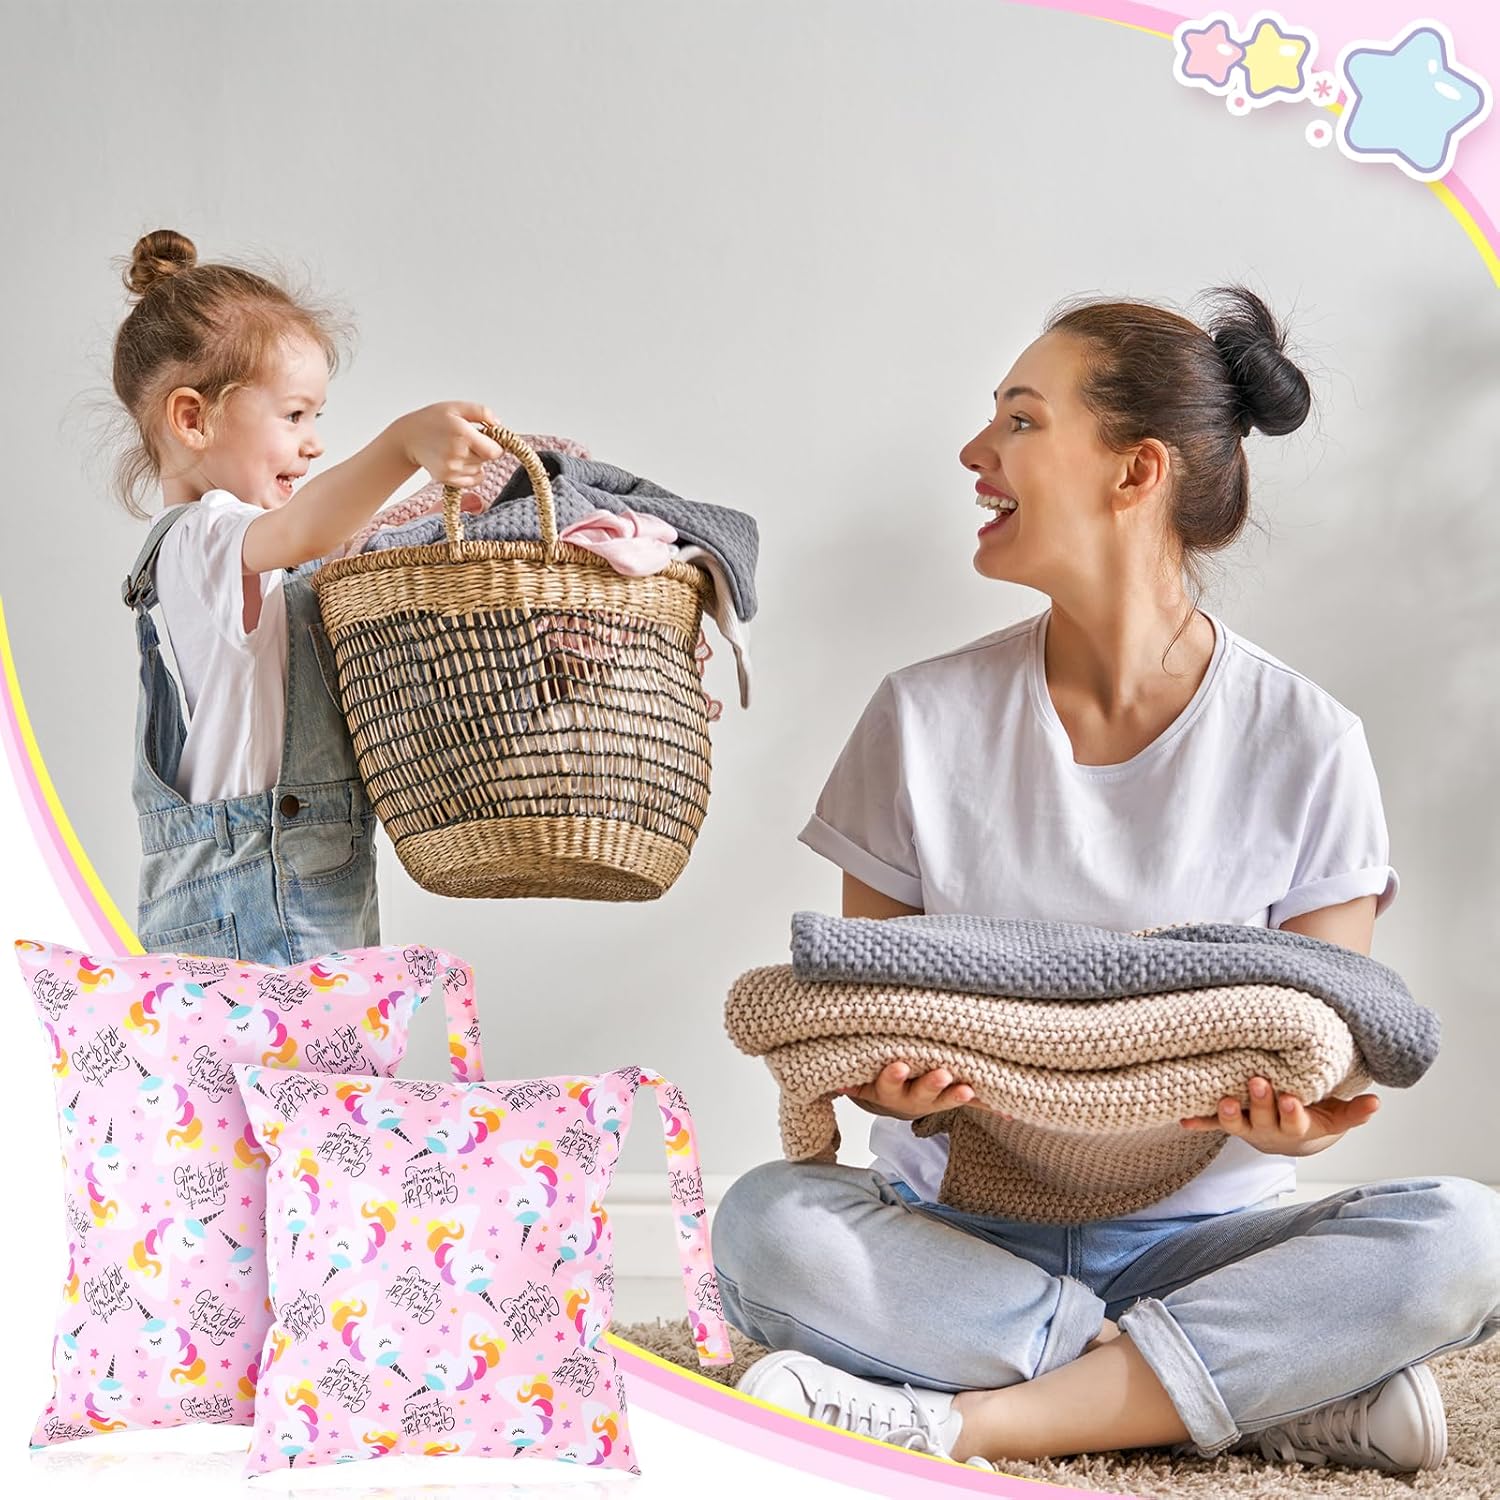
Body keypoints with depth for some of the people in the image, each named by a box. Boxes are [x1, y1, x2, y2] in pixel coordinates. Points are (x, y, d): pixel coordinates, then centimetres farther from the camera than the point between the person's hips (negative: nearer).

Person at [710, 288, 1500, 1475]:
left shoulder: (1306, 743, -3)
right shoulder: (926, 718, 1)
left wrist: (1292, 1117, -25)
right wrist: (891, 1080, -21)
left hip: (1192, 1235, -1)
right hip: (960, 1222, 1)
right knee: (768, 1224, -30)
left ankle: (962, 1421, -24)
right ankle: (1294, 1395, -22)